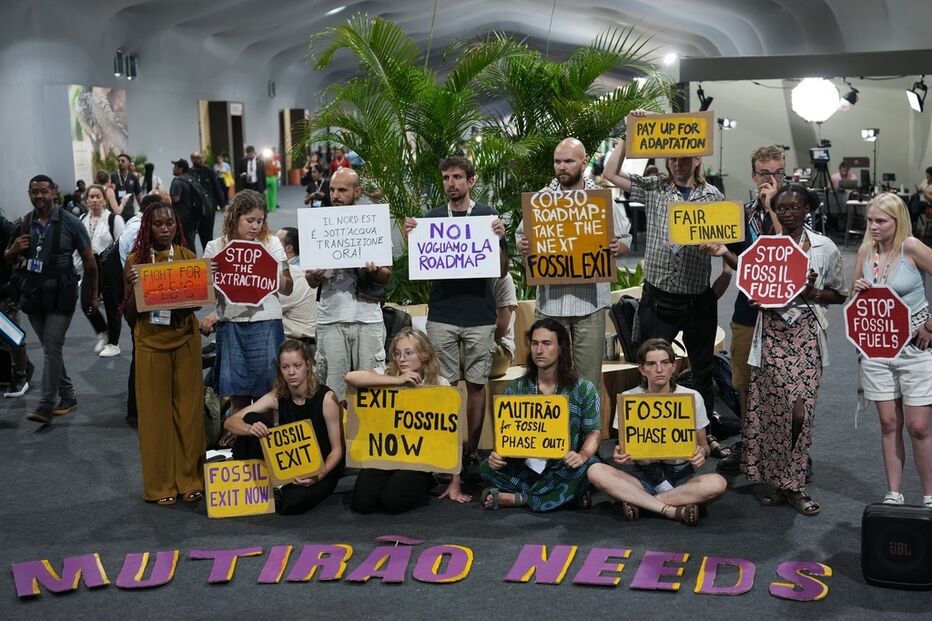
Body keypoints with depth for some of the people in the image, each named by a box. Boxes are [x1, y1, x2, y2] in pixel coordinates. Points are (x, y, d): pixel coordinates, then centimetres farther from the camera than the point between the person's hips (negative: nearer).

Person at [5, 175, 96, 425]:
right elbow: (8, 259, 16)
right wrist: (14, 250, -8)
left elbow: (89, 260, 1)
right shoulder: (22, 224, 4)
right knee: (50, 348, 12)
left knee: (52, 348, -10)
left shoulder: (70, 223, -6)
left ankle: (45, 406, -8)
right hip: (32, 295, 5)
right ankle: (68, 397, 24)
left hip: (61, 296, -5)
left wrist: (93, 293, 3)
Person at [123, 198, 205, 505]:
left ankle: (189, 480, 15)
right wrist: (134, 287, -21)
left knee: (188, 408, 4)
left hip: (185, 339, 2)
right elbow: (129, 312, -2)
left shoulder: (188, 256, 4)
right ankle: (161, 484, 12)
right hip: (151, 341, -2)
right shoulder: (136, 259, -2)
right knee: (156, 411, 3)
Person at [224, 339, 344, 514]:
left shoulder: (326, 398, -18)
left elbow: (337, 449, -14)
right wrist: (249, 429, -34)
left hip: (323, 467, -4)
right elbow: (230, 422, -11)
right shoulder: (277, 397, -7)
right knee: (252, 419, -16)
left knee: (292, 503, -37)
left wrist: (320, 475, -33)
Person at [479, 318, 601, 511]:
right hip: (526, 466, 2)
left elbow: (593, 432, -2)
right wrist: (498, 454, -18)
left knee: (589, 466, -36)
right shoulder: (516, 389, 5)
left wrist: (583, 455, -25)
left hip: (565, 468, -2)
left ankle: (513, 499, -23)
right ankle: (568, 495, -18)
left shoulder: (584, 389, 0)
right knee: (488, 467, -24)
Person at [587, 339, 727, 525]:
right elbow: (623, 447, 5)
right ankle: (674, 511, -28)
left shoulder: (692, 397, -1)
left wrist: (701, 452, -19)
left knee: (717, 483, -33)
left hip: (681, 475, 0)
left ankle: (639, 501, -23)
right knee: (596, 472, -28)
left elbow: (704, 446, 7)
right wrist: (618, 455, -20)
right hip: (642, 474, 0)